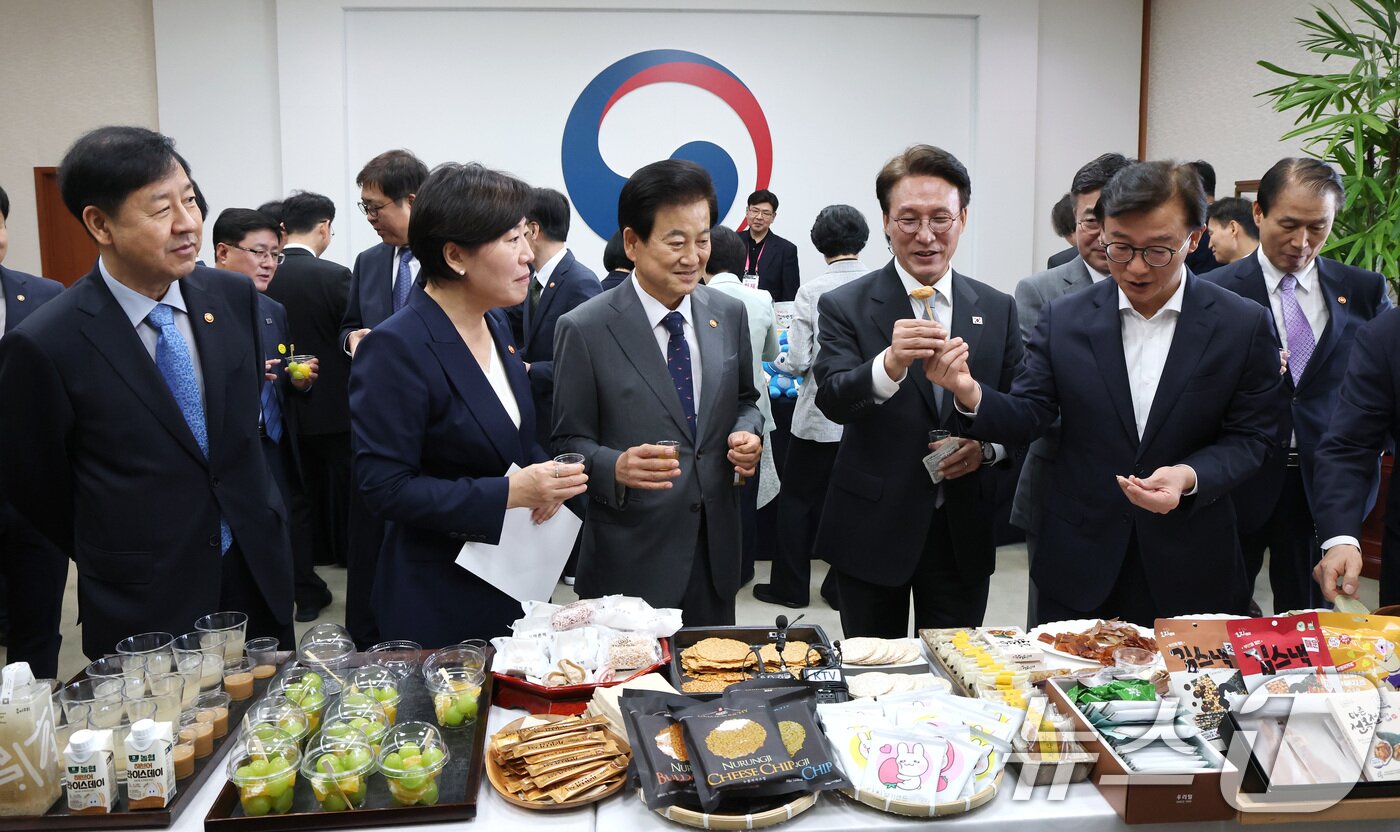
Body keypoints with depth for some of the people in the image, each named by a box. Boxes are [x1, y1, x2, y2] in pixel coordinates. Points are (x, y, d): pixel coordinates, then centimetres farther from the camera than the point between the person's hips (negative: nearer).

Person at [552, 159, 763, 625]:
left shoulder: (730, 315, 3)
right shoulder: (584, 331, -11)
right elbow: (569, 443, -7)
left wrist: (748, 434, -6)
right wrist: (616, 467, -27)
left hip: (716, 550, 4)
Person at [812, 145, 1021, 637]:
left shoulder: (998, 310, 4)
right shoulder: (845, 306, -6)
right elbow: (832, 400, -20)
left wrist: (987, 446, -12)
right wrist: (890, 364, -39)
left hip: (965, 534, 3)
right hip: (872, 532, -2)